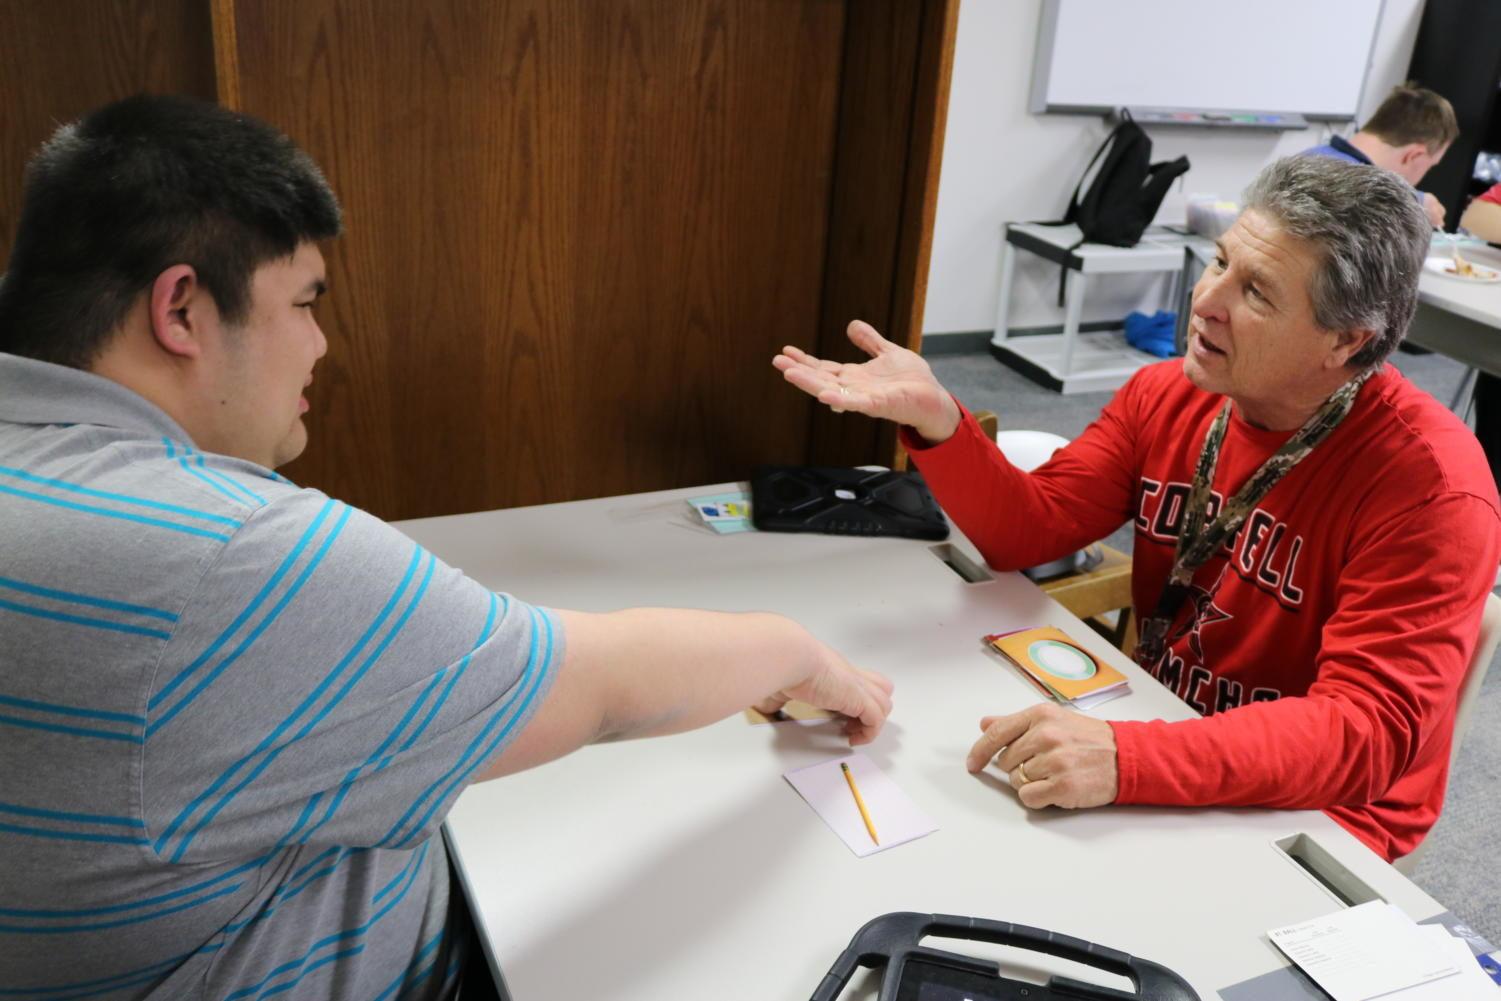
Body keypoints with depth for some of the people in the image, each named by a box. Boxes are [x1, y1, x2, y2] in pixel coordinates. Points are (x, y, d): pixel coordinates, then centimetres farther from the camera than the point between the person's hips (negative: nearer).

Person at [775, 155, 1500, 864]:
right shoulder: (1166, 396, -5)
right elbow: (1028, 530, -4)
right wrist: (935, 419, -23)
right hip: (1156, 725, 5)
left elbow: (1369, 730, -27)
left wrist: (1128, 758, -42)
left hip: (1311, 815, -5)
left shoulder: (1431, 486, -22)